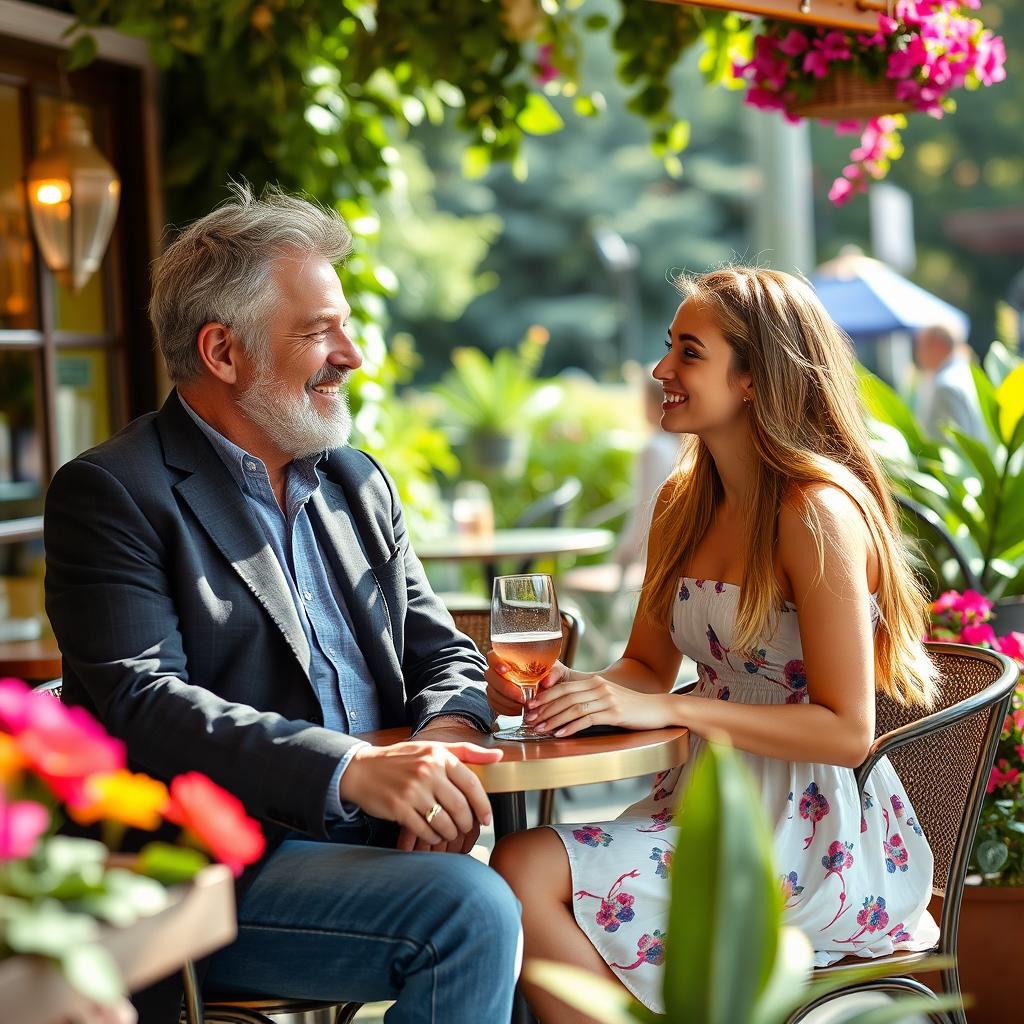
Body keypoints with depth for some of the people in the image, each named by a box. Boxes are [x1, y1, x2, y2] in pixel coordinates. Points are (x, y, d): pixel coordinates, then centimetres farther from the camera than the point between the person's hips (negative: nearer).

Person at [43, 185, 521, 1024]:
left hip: (375, 842, 7)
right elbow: (143, 702, -17)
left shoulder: (356, 482, 18)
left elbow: (442, 651, 18)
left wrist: (447, 740, -9)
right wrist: (354, 770, -29)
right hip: (218, 871, -6)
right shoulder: (110, 495, -4)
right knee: (470, 910, -29)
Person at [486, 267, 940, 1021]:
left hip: (816, 835, -7)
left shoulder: (818, 513, -16)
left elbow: (848, 732, -17)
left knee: (529, 872, -20)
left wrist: (668, 709, -21)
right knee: (519, 863, -16)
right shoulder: (682, 504, 9)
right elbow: (648, 668, 16)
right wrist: (567, 689, -6)